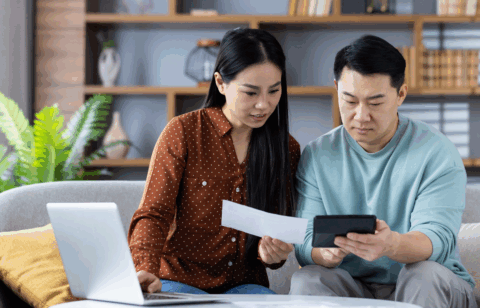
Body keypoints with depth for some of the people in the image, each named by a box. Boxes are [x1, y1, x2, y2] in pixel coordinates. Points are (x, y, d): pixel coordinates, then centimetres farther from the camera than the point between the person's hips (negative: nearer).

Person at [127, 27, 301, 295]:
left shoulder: (288, 149, 8)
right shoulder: (183, 132, -2)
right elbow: (153, 215, -8)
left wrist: (271, 251, -14)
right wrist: (145, 271, -29)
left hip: (245, 284, 2)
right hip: (180, 279, -2)